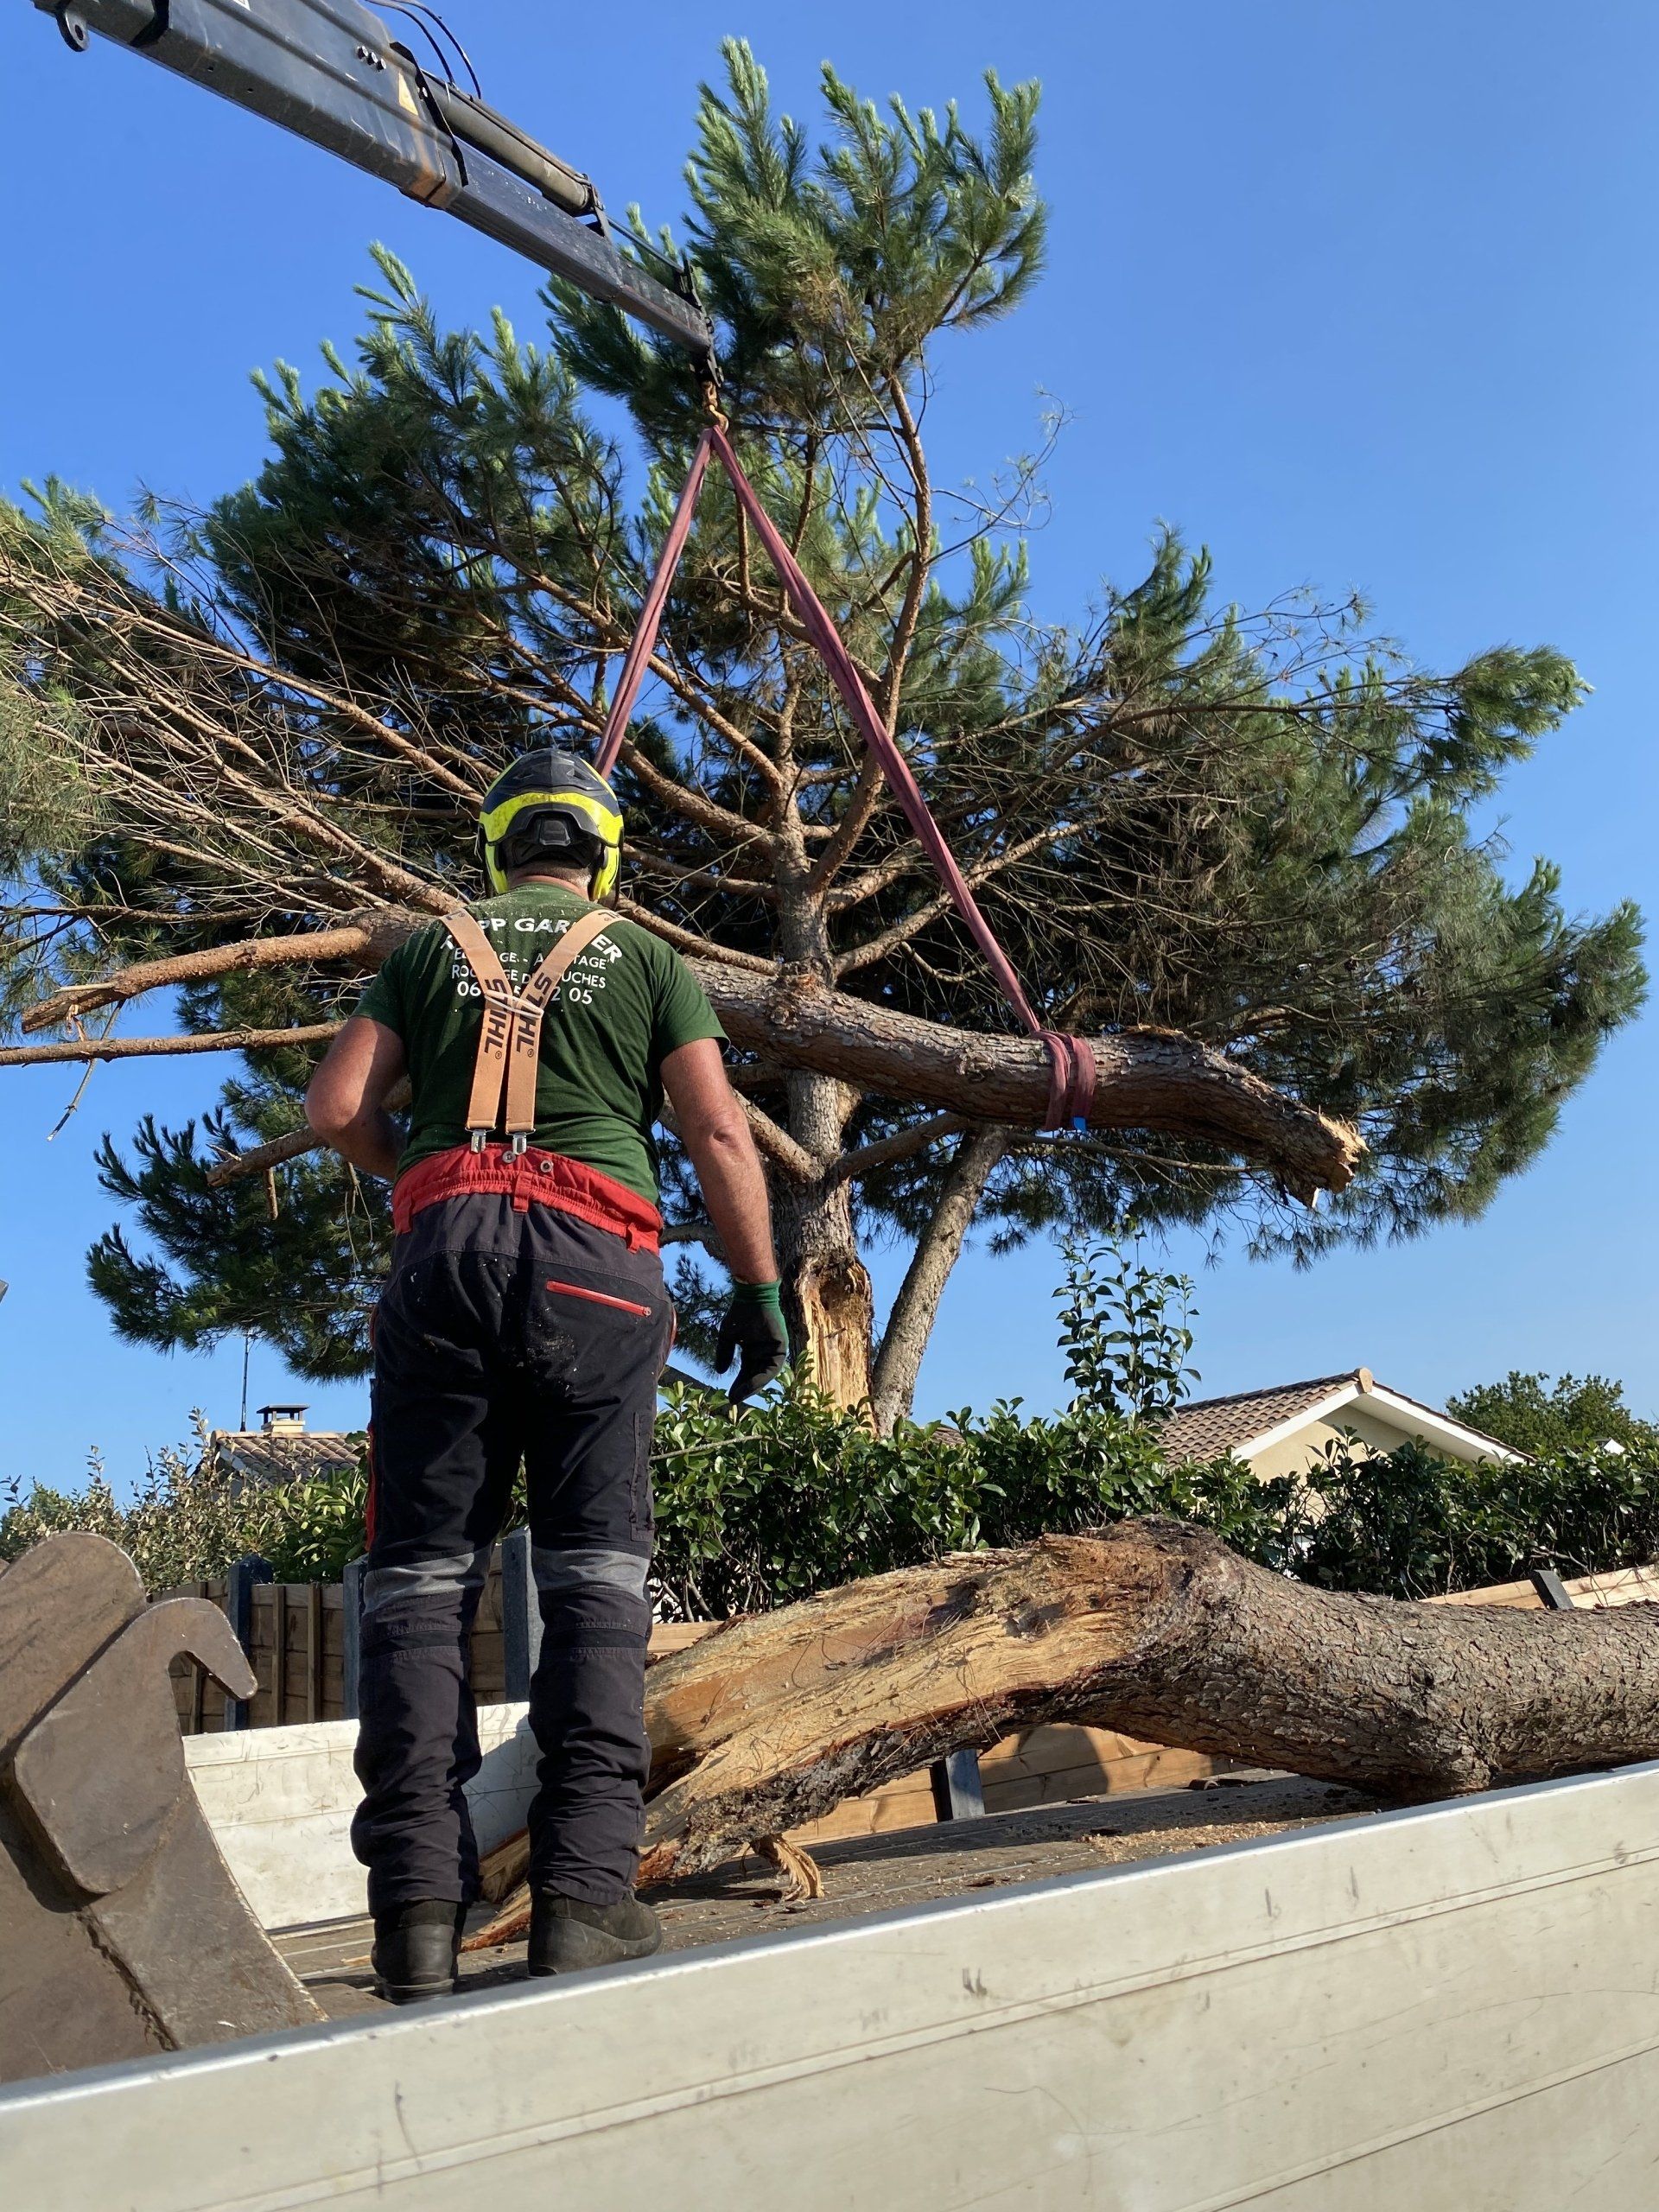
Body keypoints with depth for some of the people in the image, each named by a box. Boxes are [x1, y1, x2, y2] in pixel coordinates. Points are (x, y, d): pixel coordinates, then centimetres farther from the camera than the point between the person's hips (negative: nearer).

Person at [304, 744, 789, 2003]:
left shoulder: (434, 948, 18)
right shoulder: (646, 959, 15)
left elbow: (337, 1110, 10)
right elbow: (720, 1132, 5)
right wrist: (758, 1289, 9)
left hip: (446, 1247, 2)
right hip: (590, 1261, -1)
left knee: (424, 1572, 1)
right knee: (595, 1571, -3)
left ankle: (419, 1911, -4)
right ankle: (583, 1894, -10)